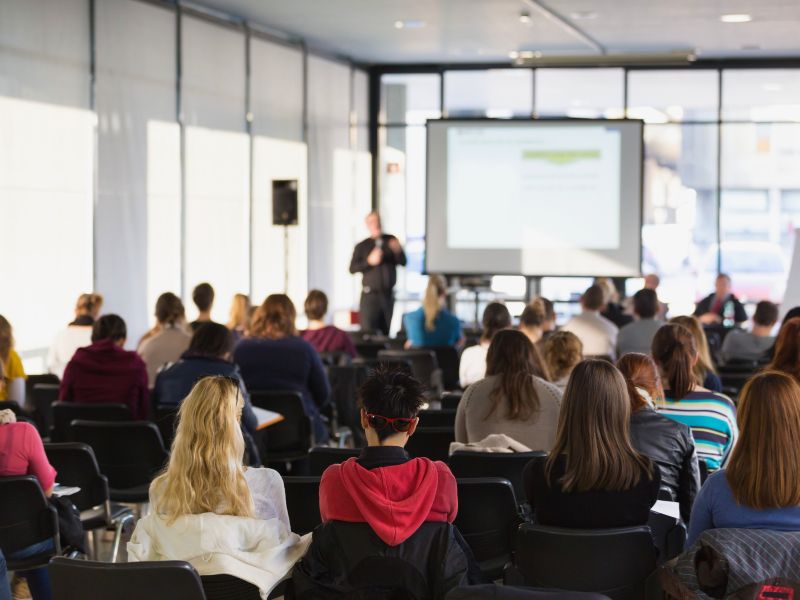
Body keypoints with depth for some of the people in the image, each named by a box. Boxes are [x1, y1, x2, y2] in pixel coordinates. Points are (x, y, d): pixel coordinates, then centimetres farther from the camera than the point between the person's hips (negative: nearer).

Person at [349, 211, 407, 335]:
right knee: (368, 331, -10)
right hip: (370, 295, -2)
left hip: (388, 295, 2)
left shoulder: (391, 241, 8)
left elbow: (403, 262, 5)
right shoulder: (361, 246, 4)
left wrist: (398, 251, -15)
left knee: (386, 331, 4)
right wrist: (369, 261, -17)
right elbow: (352, 268, -3)